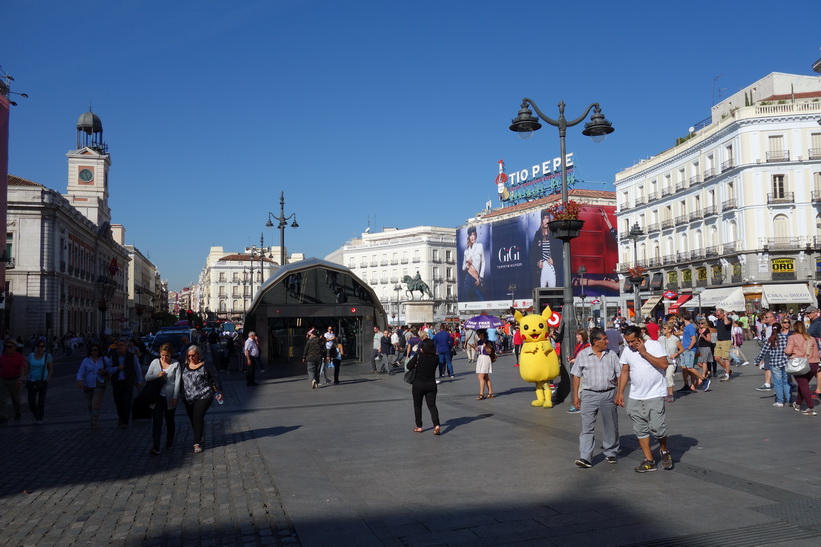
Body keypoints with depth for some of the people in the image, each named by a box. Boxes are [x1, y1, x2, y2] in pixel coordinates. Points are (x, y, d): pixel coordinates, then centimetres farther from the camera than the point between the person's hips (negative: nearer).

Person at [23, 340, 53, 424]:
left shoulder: (47, 356, -6)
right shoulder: (30, 355, -1)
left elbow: (51, 369, 1)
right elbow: (27, 368, 6)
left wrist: (47, 379, -7)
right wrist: (27, 379, -1)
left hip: (43, 381, -2)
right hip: (32, 381, 2)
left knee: (41, 400, -6)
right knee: (31, 400, -1)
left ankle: (39, 418, 4)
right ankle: (34, 412, 29)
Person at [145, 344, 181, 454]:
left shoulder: (176, 364, -3)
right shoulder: (155, 362, 4)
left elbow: (177, 381, -5)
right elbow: (147, 377, 6)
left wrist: (175, 397, -10)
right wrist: (157, 375, -13)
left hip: (170, 397, -1)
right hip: (157, 396, 1)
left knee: (170, 421, 13)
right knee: (156, 422, -6)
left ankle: (170, 442, 33)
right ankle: (155, 447, -8)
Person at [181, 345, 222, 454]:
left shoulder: (206, 365, -3)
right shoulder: (185, 367, 13)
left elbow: (215, 378, -2)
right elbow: (182, 381, 23)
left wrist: (219, 391, -5)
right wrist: (182, 393, 23)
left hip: (203, 397, -5)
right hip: (188, 399, 5)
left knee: (198, 418, -12)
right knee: (192, 419, 9)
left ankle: (197, 443, -7)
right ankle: (199, 438, 29)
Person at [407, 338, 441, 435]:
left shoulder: (418, 355, -14)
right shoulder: (436, 357, -6)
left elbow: (409, 366, -12)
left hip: (418, 384, -2)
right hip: (431, 385, 2)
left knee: (417, 405, 14)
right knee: (432, 405, 5)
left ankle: (419, 427, 19)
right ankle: (436, 425, -14)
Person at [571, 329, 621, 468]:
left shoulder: (612, 355, 4)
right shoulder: (582, 355, 1)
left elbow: (619, 375, 9)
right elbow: (576, 376, 4)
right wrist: (575, 396, 1)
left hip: (609, 394, 2)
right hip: (589, 394, -2)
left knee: (611, 426, 11)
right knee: (587, 427, -5)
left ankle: (611, 453, 28)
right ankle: (585, 457, -6)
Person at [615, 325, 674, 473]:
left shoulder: (654, 345, -8)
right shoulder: (626, 351, 6)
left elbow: (664, 364, -19)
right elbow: (624, 372, 11)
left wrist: (644, 353, -19)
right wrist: (620, 392, 6)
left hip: (655, 395, -5)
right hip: (635, 398, 5)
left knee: (657, 427, -10)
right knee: (641, 430, 6)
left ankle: (665, 452, 19)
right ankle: (649, 461, 15)